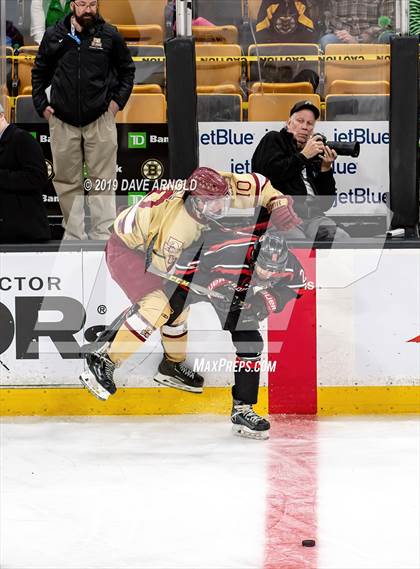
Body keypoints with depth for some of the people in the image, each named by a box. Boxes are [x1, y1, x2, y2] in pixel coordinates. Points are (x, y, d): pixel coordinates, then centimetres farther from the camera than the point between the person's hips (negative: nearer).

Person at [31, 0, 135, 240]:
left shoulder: (110, 35, 1)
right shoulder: (54, 36, 3)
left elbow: (127, 69, 12)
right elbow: (39, 73, 14)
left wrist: (118, 100, 3)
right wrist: (41, 105, 7)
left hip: (100, 119, -1)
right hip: (63, 121, 1)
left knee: (103, 181, -3)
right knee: (67, 181, 5)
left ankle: (102, 235, -1)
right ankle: (74, 235, 12)